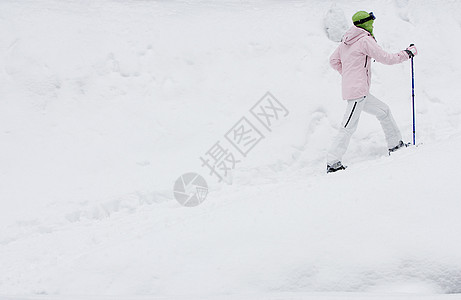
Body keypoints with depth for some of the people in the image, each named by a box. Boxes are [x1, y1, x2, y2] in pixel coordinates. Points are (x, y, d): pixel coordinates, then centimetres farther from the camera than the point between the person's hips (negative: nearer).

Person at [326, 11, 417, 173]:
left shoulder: (345, 41, 14)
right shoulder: (365, 40, -10)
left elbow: (333, 61, 21)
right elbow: (385, 58, -9)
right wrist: (407, 53, 3)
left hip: (350, 88, 9)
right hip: (358, 90, -9)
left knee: (383, 110, 17)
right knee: (349, 127, -9)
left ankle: (395, 144, 25)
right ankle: (332, 162, -8)